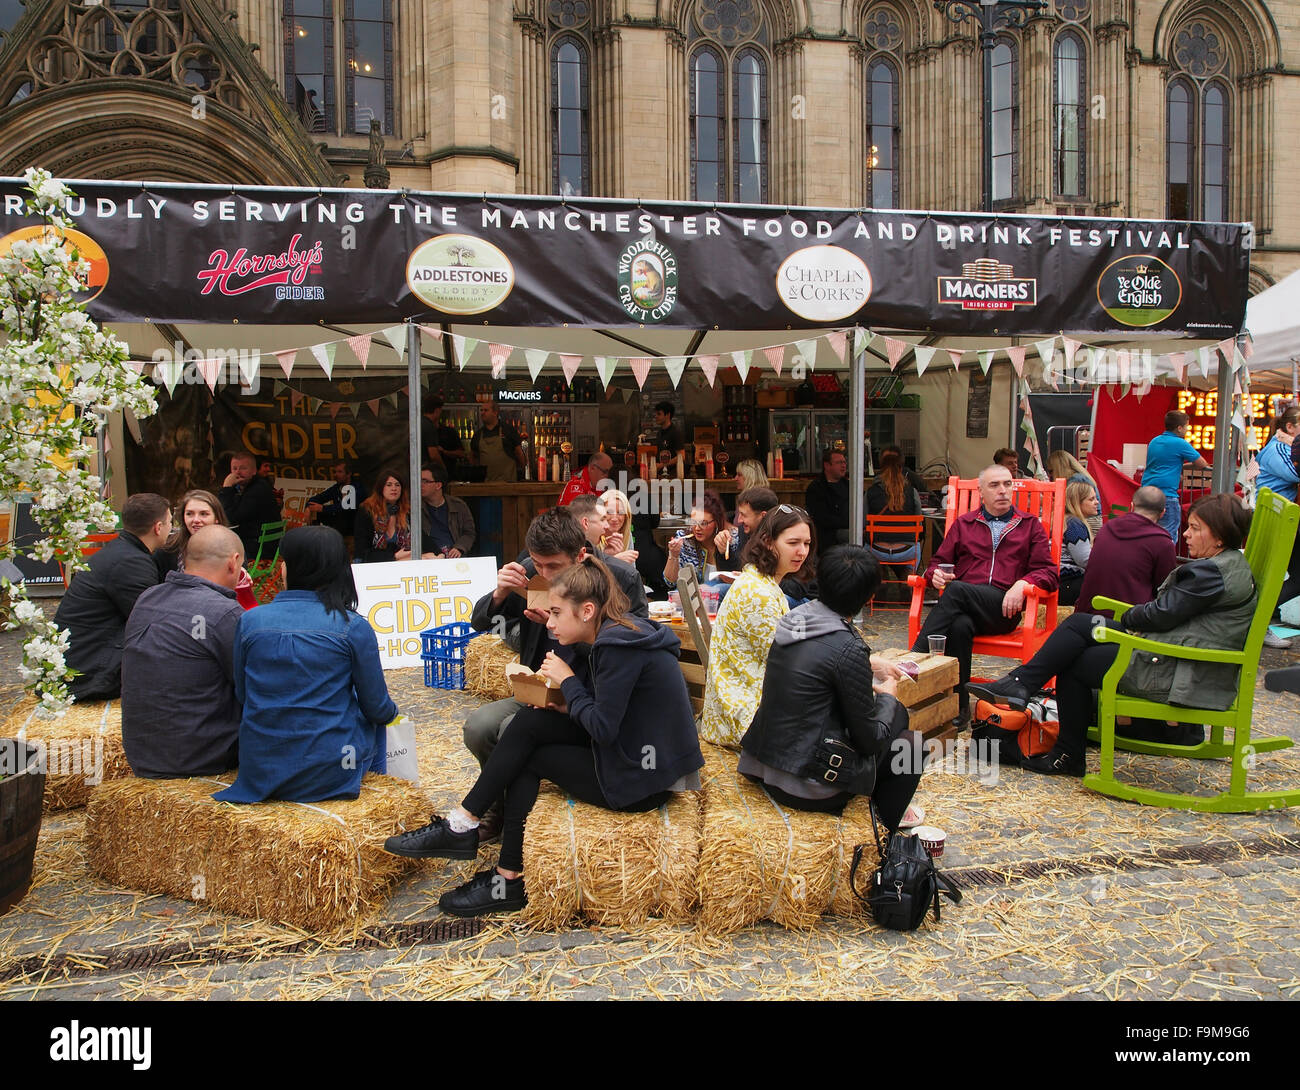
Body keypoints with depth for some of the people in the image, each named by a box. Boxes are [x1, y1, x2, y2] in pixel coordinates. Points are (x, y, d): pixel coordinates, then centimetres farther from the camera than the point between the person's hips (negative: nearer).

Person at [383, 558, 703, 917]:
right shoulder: (620, 634, 9)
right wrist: (567, 704, -3)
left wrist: (568, 681, -9)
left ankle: (510, 881, 8)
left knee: (529, 759, -1)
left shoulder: (618, 646, -21)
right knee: (530, 722, -1)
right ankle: (461, 824, 0)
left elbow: (602, 727, -22)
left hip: (643, 780, -9)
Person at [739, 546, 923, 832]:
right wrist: (887, 697, 7)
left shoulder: (794, 619, 0)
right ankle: (884, 825, 28)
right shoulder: (848, 649, -21)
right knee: (910, 742, 13)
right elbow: (869, 739, -12)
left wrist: (869, 668, 27)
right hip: (807, 787, -7)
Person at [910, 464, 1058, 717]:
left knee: (956, 590, -33)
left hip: (1004, 609, -2)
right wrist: (936, 574, -4)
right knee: (960, 626, -36)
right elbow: (938, 561, 22)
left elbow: (1049, 573, 11)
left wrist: (1022, 584, -12)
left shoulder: (1030, 525, 21)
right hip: (963, 606, 2)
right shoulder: (963, 523, 25)